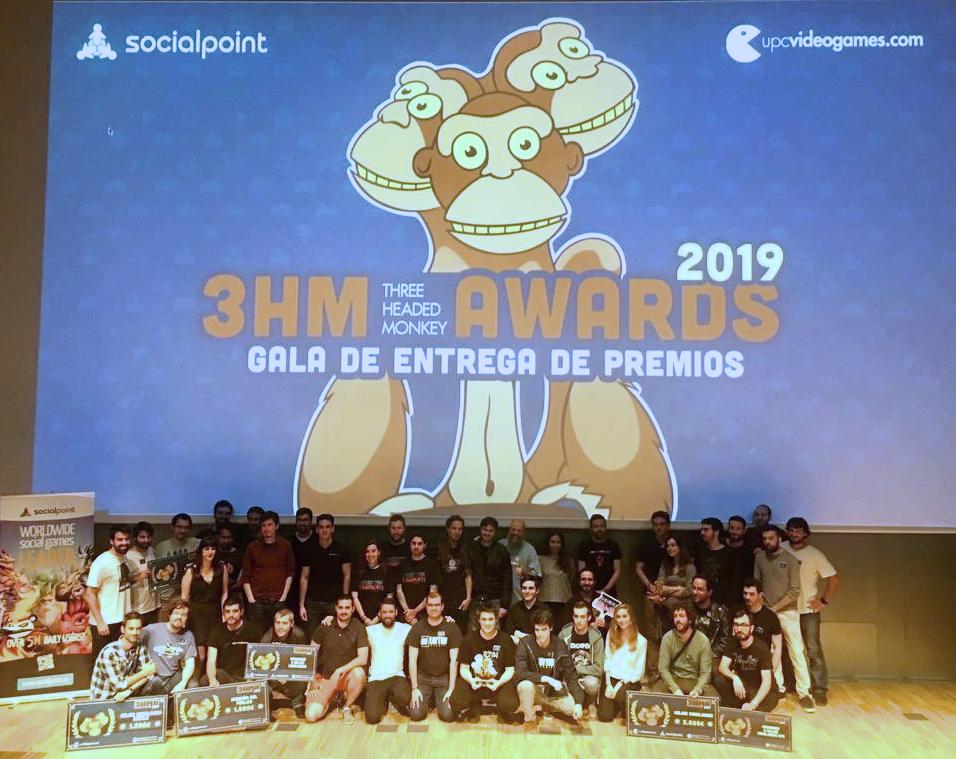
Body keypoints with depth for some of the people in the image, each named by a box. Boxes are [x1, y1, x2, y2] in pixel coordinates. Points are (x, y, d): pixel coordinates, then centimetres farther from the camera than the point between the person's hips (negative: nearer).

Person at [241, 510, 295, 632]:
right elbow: (245, 576, 5)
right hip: (257, 601, 0)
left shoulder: (285, 545, 5)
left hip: (278, 601, 0)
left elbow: (290, 573, 8)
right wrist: (250, 599, -3)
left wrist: (284, 596, 0)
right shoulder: (252, 547, 4)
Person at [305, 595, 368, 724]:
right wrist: (312, 681, -5)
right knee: (311, 715, -19)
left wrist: (340, 670, -27)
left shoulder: (359, 628, -9)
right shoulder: (325, 626, -3)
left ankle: (347, 708, -7)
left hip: (346, 677, -1)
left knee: (359, 673, -36)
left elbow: (363, 659, -17)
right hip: (325, 677, 1)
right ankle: (328, 700, 17)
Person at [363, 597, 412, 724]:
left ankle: (392, 698, 4)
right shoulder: (370, 631, 5)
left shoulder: (405, 629, 2)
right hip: (376, 679, 0)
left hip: (397, 676, 0)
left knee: (403, 697, -34)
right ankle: (383, 702, 16)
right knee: (372, 717, -20)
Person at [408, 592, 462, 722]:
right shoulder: (417, 627, -2)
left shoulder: (452, 627, -6)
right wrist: (415, 688, -10)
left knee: (448, 715, -19)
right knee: (416, 714, -18)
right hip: (422, 677, 1)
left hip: (444, 677, -1)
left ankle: (438, 700, 14)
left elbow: (454, 660, -8)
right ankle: (428, 699, 15)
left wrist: (451, 689, -14)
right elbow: (412, 659, -3)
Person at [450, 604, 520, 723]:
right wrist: (471, 680, -19)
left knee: (510, 705, -29)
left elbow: (510, 670, 0)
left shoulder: (505, 640, -3)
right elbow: (464, 668, 3)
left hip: (498, 682, -1)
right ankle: (474, 706, 11)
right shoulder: (469, 639, 0)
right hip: (473, 681, 1)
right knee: (456, 703, -26)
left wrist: (499, 682, -20)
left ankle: (502, 712, 11)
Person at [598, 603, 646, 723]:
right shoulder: (611, 635, 7)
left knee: (620, 694, -33)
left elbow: (639, 670, -4)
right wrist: (608, 684, -6)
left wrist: (621, 684, -12)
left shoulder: (641, 641, -3)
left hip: (629, 681, -2)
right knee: (604, 716, -14)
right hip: (611, 679, 2)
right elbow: (607, 661, 5)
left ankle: (627, 715, 3)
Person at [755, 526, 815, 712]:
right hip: (767, 612, 3)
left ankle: (804, 693, 0)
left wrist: (775, 607, -11)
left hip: (787, 612, -3)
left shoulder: (790, 559, -6)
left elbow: (795, 591, -9)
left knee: (797, 652, -5)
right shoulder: (759, 558, 3)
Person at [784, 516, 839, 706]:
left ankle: (819, 689, 3)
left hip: (808, 610, -2)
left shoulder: (815, 554, -7)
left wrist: (824, 601, -8)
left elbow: (833, 579, -4)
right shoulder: (781, 550, -3)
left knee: (814, 650, -3)